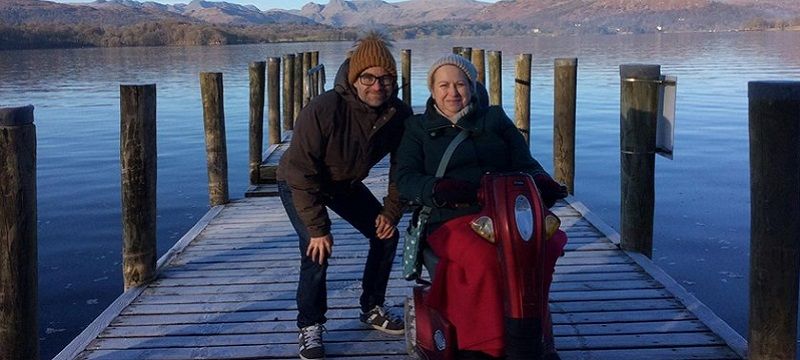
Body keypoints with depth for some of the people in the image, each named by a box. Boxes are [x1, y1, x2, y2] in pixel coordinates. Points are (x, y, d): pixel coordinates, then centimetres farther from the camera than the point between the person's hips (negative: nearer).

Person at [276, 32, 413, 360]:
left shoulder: (399, 115, -20)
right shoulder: (322, 111, -36)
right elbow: (301, 172, -31)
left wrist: (391, 212, -11)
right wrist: (318, 228, -30)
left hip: (346, 184, 6)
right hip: (298, 184, -5)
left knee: (386, 235, 1)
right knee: (317, 250, -21)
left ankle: (372, 309, 21)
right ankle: (309, 327, -2)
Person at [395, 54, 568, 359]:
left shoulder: (495, 119, 23)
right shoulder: (418, 128, 18)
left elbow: (524, 163, 17)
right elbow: (405, 179, 6)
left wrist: (541, 181, -8)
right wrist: (436, 189, -16)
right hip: (452, 219, -2)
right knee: (485, 258, -36)